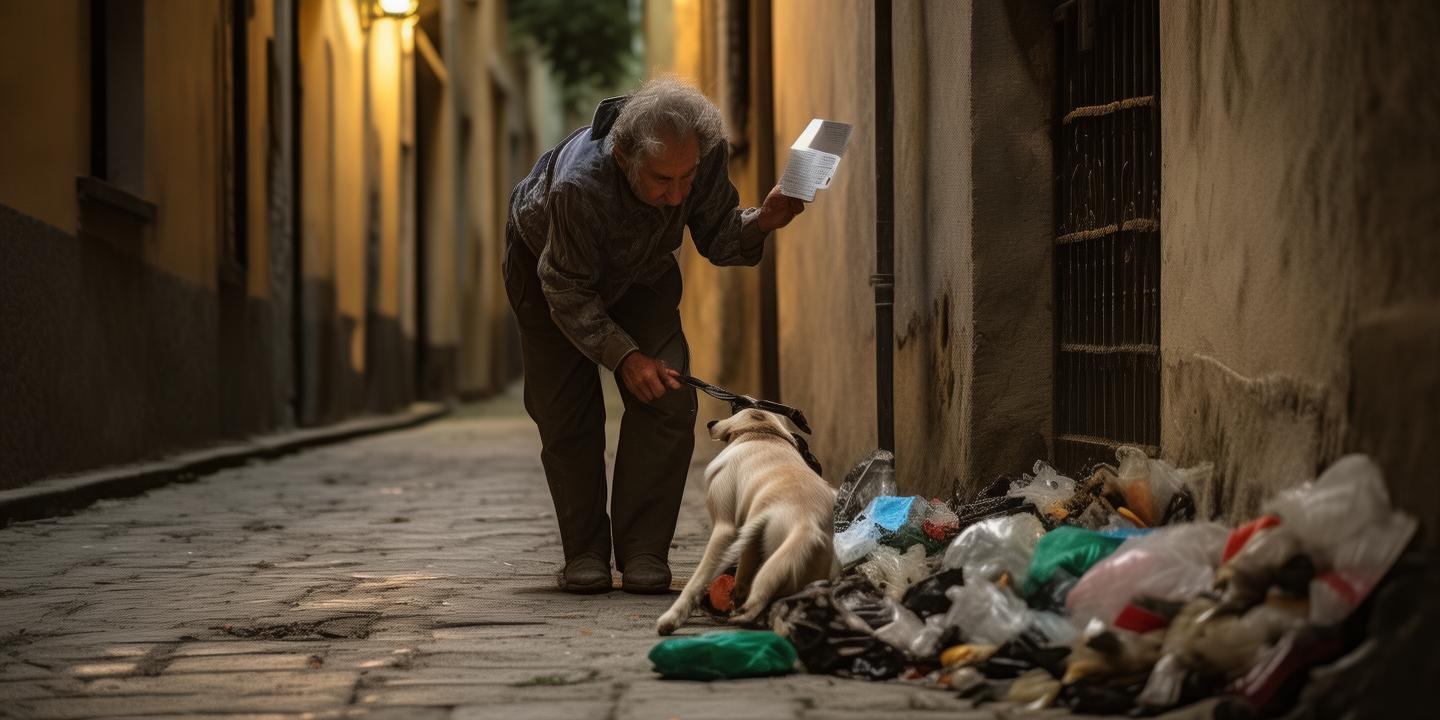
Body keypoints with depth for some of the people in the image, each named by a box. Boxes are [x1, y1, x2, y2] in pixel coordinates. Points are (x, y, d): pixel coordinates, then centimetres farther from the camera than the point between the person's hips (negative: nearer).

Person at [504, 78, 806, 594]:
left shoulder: (706, 152, -33)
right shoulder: (579, 181, -44)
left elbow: (715, 238, -18)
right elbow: (567, 293, -30)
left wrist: (761, 222, -38)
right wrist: (624, 356, -36)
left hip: (642, 272, 3)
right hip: (547, 266, -3)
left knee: (667, 402, -13)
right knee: (565, 414, -7)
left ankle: (643, 551, -7)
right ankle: (584, 554, 7)